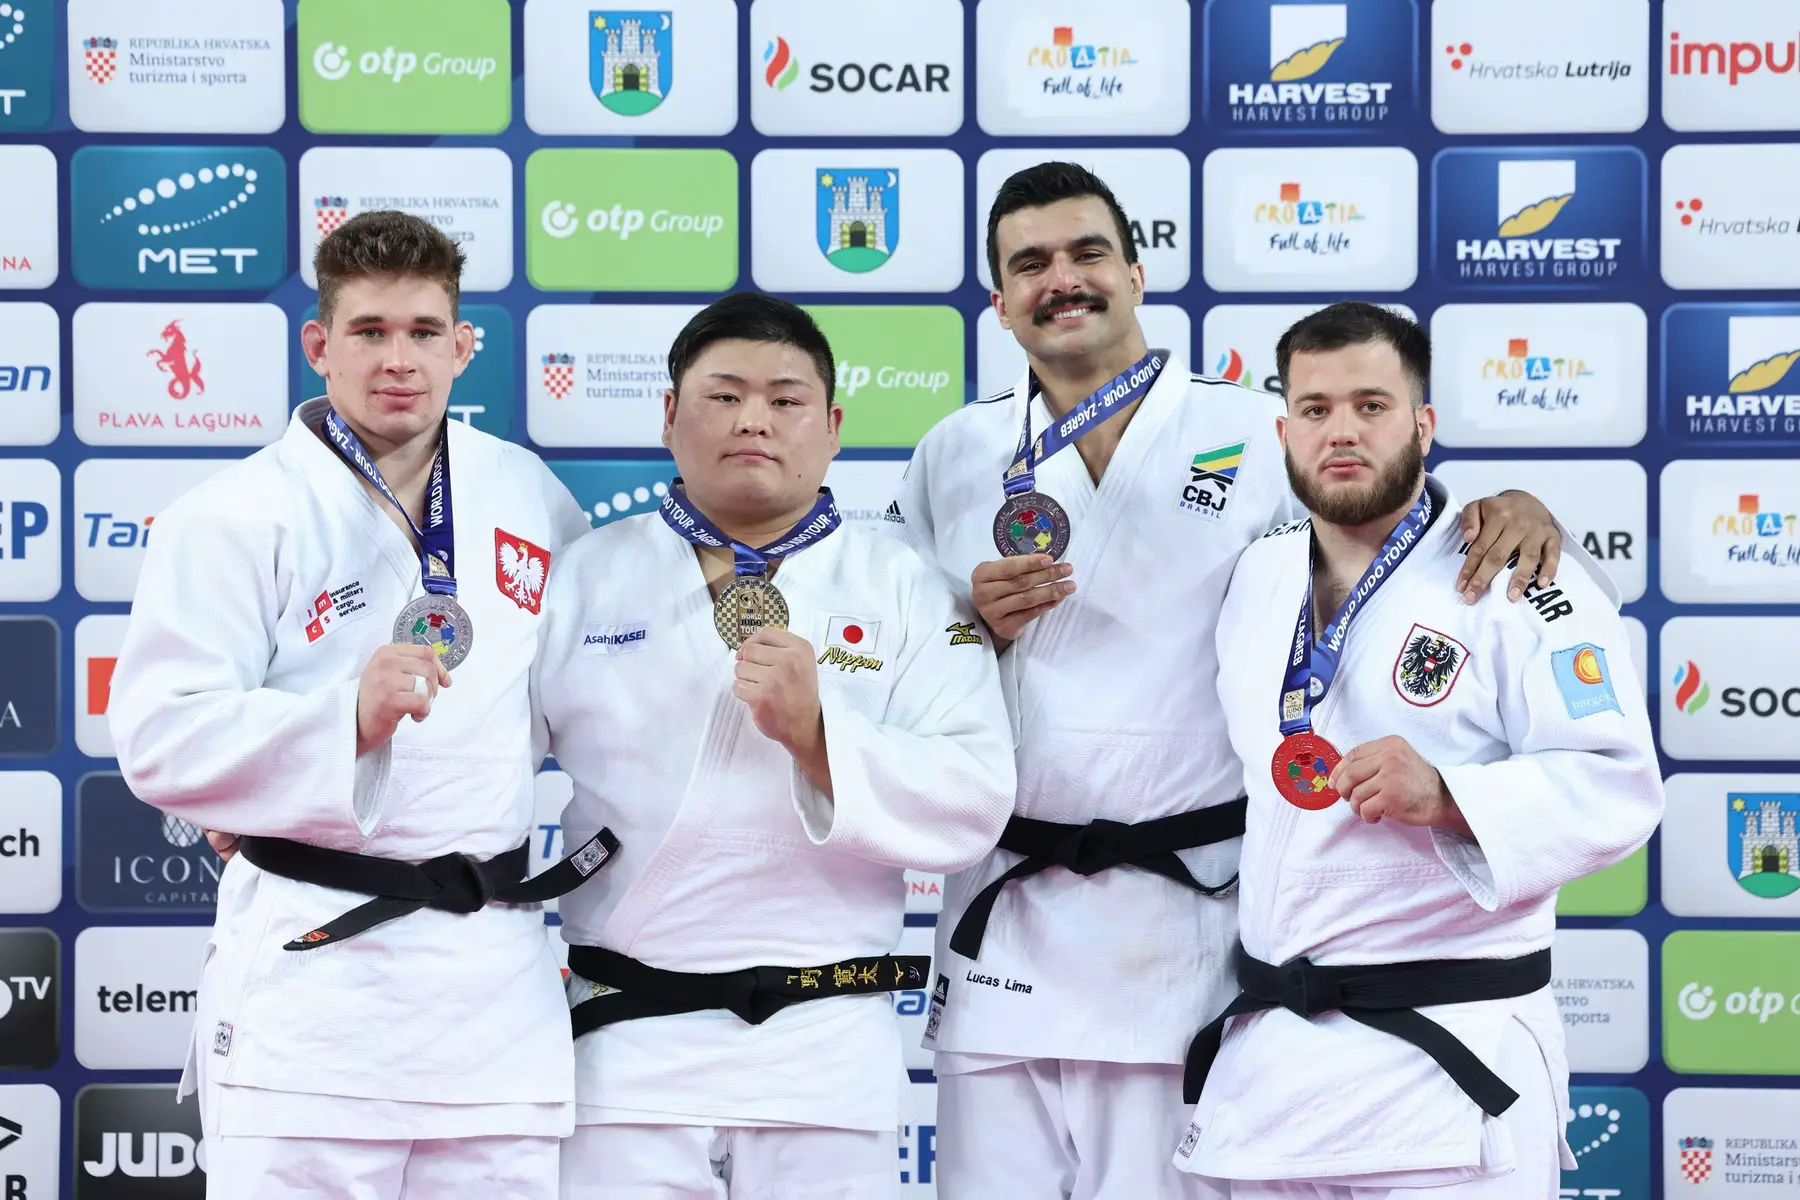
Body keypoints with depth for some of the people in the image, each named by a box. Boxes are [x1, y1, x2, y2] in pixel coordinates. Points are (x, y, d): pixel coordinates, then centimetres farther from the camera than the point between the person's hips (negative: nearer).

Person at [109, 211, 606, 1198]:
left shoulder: (530, 496, 11)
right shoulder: (238, 517, -5)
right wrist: (347, 721, -24)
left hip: (498, 963, 5)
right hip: (314, 959, -5)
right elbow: (159, 739, -11)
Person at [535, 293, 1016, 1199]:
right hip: (629, 1046, 0)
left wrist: (817, 735, -17)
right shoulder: (585, 578, 8)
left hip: (826, 1054, 0)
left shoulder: (904, 592, 5)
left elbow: (974, 807, -5)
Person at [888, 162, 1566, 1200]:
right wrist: (971, 626, -5)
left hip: (1186, 916, -2)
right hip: (1003, 915, 3)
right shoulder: (953, 459, 11)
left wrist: (1512, 507, -16)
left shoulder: (1256, 436, 3)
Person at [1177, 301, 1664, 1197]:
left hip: (1449, 1060, -6)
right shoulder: (1255, 579, 13)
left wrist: (1448, 798, -26)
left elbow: (1617, 788, -13)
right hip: (1271, 1056, 6)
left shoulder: (1519, 581, -8)